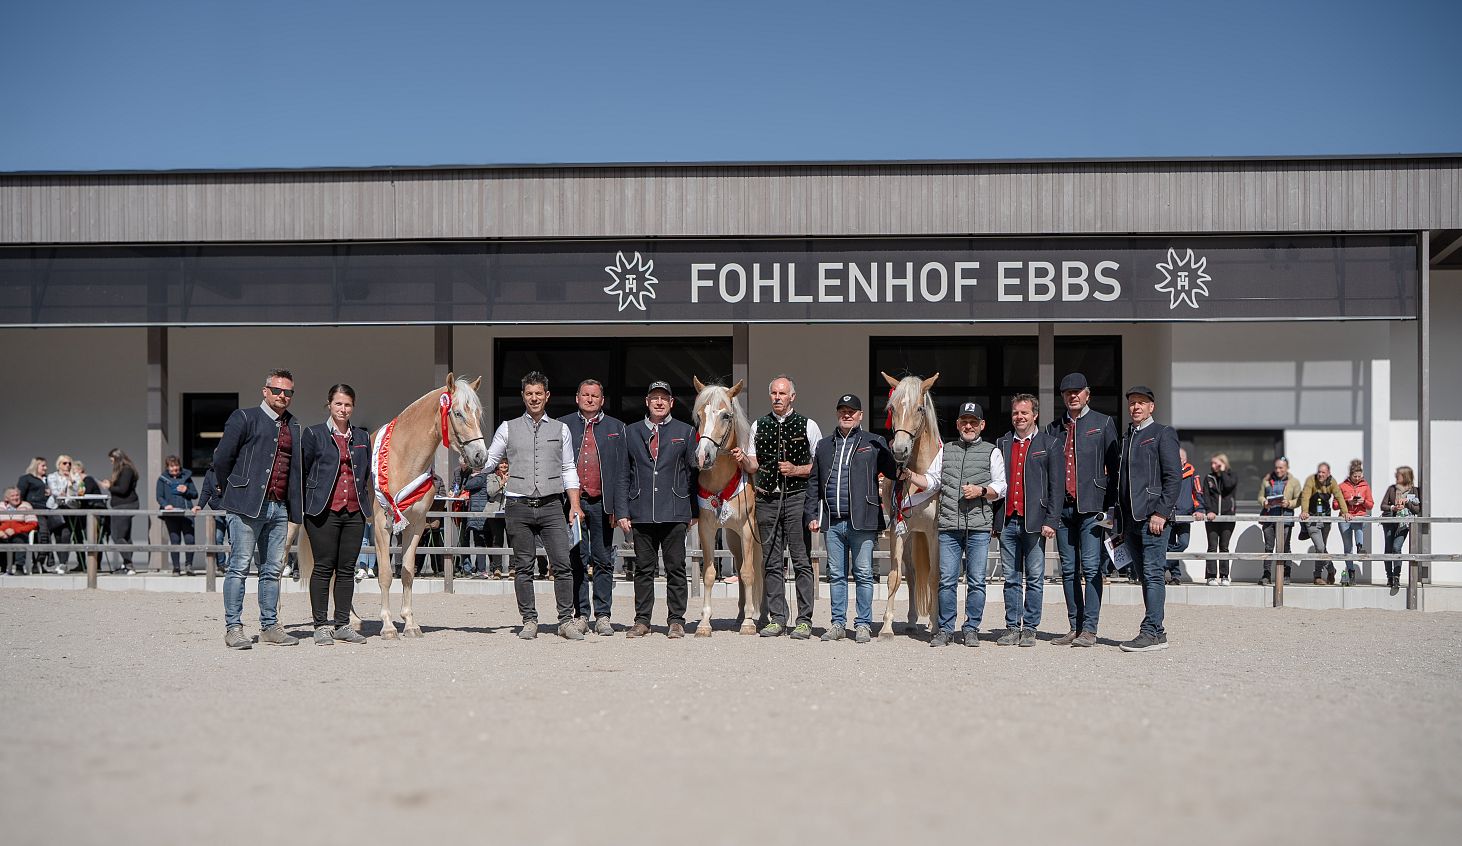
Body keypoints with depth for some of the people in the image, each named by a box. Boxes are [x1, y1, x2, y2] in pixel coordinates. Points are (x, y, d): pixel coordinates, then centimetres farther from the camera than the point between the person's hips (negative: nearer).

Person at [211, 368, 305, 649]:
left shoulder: (294, 427, 16)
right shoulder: (244, 418, -1)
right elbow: (221, 459, -2)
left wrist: (296, 504, 13)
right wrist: (233, 492, 4)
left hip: (279, 507, 6)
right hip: (248, 506, -6)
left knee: (273, 569, 9)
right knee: (239, 566, -4)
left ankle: (269, 626, 15)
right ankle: (233, 628, -1)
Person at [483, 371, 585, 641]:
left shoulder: (560, 429, 11)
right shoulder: (508, 428, 10)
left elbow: (569, 470, 11)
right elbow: (489, 461, 13)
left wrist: (575, 506, 4)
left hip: (551, 506, 0)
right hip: (519, 506, 0)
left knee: (562, 564, -7)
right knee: (523, 567, 3)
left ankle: (566, 621, -1)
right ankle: (529, 621, 11)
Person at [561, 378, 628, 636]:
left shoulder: (615, 428, 9)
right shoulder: (562, 426, 8)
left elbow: (621, 470, 5)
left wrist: (618, 507, -3)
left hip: (602, 504, 0)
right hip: (572, 502, 0)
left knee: (603, 562, 3)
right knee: (577, 561, 4)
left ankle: (603, 616, 9)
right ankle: (580, 614, 12)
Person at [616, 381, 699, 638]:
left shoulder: (685, 432, 8)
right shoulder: (631, 433, 11)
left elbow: (694, 473, 6)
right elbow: (623, 476, 9)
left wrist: (694, 511, 1)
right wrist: (622, 512, 2)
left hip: (674, 513, -1)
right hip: (641, 513, 2)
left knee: (676, 569, 1)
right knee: (643, 569, 6)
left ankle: (676, 621, 8)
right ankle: (642, 620, 13)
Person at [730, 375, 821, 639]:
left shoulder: (808, 426, 4)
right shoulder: (758, 426, 12)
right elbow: (754, 467, 13)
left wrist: (797, 470, -12)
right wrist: (742, 459, -7)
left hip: (797, 498, -3)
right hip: (767, 499, 3)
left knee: (802, 560, -4)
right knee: (772, 562, 5)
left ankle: (804, 620, 0)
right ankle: (776, 618, 11)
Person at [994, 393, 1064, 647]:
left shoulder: (1050, 444, 4)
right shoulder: (1002, 443, 14)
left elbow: (1057, 486, -1)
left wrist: (1051, 521, -9)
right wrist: (992, 518, 7)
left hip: (1034, 521, -3)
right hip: (1007, 521, 3)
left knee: (1034, 579, 2)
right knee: (1011, 579, 7)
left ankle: (1030, 628, 8)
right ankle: (1012, 628, 12)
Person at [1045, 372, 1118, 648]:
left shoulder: (1103, 423, 5)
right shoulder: (1054, 428, 16)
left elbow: (1114, 467, 2)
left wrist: (1111, 504, -6)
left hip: (1091, 506, -4)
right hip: (1062, 508, 4)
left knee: (1091, 568, -7)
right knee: (1069, 570, 7)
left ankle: (1089, 629, -5)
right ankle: (1075, 628, 13)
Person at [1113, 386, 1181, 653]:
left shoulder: (1163, 434, 1)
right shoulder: (1126, 438, 22)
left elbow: (1174, 476, -8)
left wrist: (1161, 512, -16)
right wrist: (1120, 521, 17)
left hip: (1152, 517, -7)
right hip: (1130, 519, 7)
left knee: (1153, 574, -10)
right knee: (1145, 576, 8)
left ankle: (1151, 632, -11)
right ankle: (1156, 632, 11)